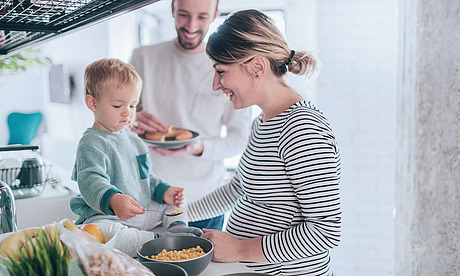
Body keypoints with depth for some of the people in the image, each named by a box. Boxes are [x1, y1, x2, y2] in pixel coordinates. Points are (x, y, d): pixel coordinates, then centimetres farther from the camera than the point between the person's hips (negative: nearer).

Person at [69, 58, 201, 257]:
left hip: (143, 212, 8)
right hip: (105, 216, -8)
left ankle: (177, 227, -12)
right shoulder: (91, 143, -12)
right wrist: (113, 200, -47)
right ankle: (156, 239, -30)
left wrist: (163, 191, 8)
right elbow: (91, 182, -28)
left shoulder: (133, 139, 16)